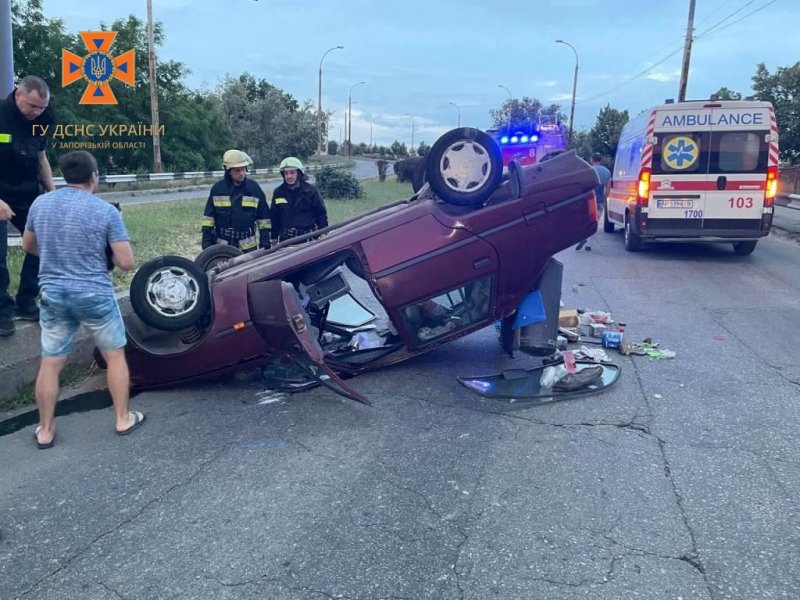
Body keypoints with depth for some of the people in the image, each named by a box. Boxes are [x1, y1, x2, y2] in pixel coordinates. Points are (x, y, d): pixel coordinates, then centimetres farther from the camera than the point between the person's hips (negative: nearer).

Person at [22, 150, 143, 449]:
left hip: (53, 294, 4)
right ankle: (123, 419, 22)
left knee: (50, 363, 12)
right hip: (95, 295, -4)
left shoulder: (40, 203, 3)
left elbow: (28, 246, 17)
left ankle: (45, 431, 22)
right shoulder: (106, 211, -11)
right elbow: (126, 262, -13)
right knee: (115, 356, 14)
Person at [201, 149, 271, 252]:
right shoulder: (217, 189, -2)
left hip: (248, 246, 0)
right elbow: (208, 217, 2)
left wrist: (265, 244, -1)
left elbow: (263, 218, 2)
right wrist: (207, 243, -2)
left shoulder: (254, 188, -3)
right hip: (222, 247, 1)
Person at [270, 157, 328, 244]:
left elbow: (321, 213, 4)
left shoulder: (310, 190, -1)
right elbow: (274, 216, 13)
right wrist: (274, 237, 14)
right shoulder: (278, 192, 5)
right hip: (285, 239, 2)